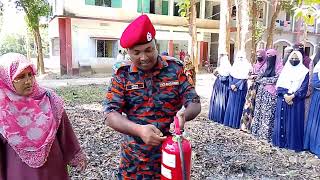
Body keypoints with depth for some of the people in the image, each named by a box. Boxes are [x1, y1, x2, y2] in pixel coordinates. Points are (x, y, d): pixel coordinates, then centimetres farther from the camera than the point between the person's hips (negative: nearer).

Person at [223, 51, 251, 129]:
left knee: (238, 105, -1)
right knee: (231, 104, 5)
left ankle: (236, 123, 4)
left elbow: (244, 79, -9)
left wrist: (236, 85, -14)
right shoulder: (234, 65, 11)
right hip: (233, 88, 4)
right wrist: (232, 85, -9)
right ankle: (229, 121, 13)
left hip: (241, 88, -4)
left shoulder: (247, 66, -1)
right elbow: (230, 76, 6)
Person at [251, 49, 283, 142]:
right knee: (259, 111, 7)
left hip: (270, 93, -6)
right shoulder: (266, 66, 16)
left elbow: (276, 79, -12)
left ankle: (266, 133, 2)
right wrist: (259, 79, -6)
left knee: (268, 113, -5)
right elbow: (260, 76, 16)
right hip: (262, 91, 6)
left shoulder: (278, 67, -3)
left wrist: (262, 80, -7)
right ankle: (258, 131, 15)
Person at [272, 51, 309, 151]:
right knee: (282, 120, 4)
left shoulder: (304, 72, 2)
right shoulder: (285, 70, 10)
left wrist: (292, 96, -17)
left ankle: (293, 143, 7)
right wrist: (285, 95, -13)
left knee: (294, 121, -1)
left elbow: (304, 88, -6)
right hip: (283, 99, 3)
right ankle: (280, 141, 13)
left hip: (296, 101, -2)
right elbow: (279, 85, 3)